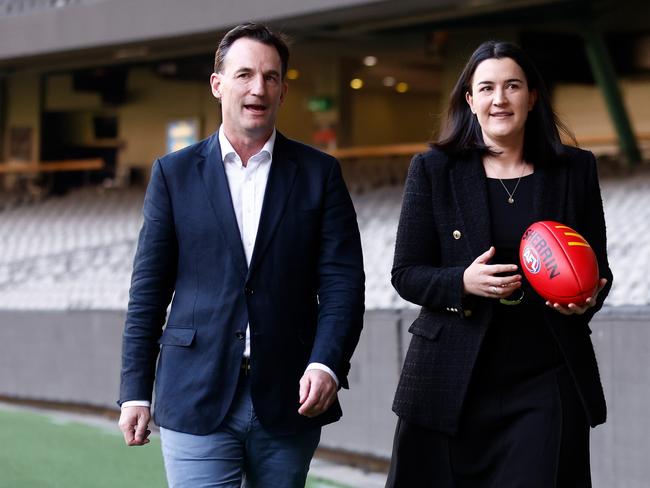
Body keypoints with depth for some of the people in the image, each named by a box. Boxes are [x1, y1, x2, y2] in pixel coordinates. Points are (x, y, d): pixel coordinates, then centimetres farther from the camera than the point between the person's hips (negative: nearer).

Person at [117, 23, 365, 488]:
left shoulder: (319, 173, 6)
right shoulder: (174, 173, 6)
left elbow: (343, 283, 0)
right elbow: (149, 289, 6)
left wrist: (326, 364, -15)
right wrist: (135, 390, 2)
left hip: (288, 400, 1)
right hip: (197, 400, -1)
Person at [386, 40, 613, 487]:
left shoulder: (575, 170, 7)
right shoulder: (433, 170, 3)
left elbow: (599, 267, 12)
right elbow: (406, 275, 2)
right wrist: (463, 282, -18)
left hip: (547, 383, 1)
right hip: (451, 384, -1)